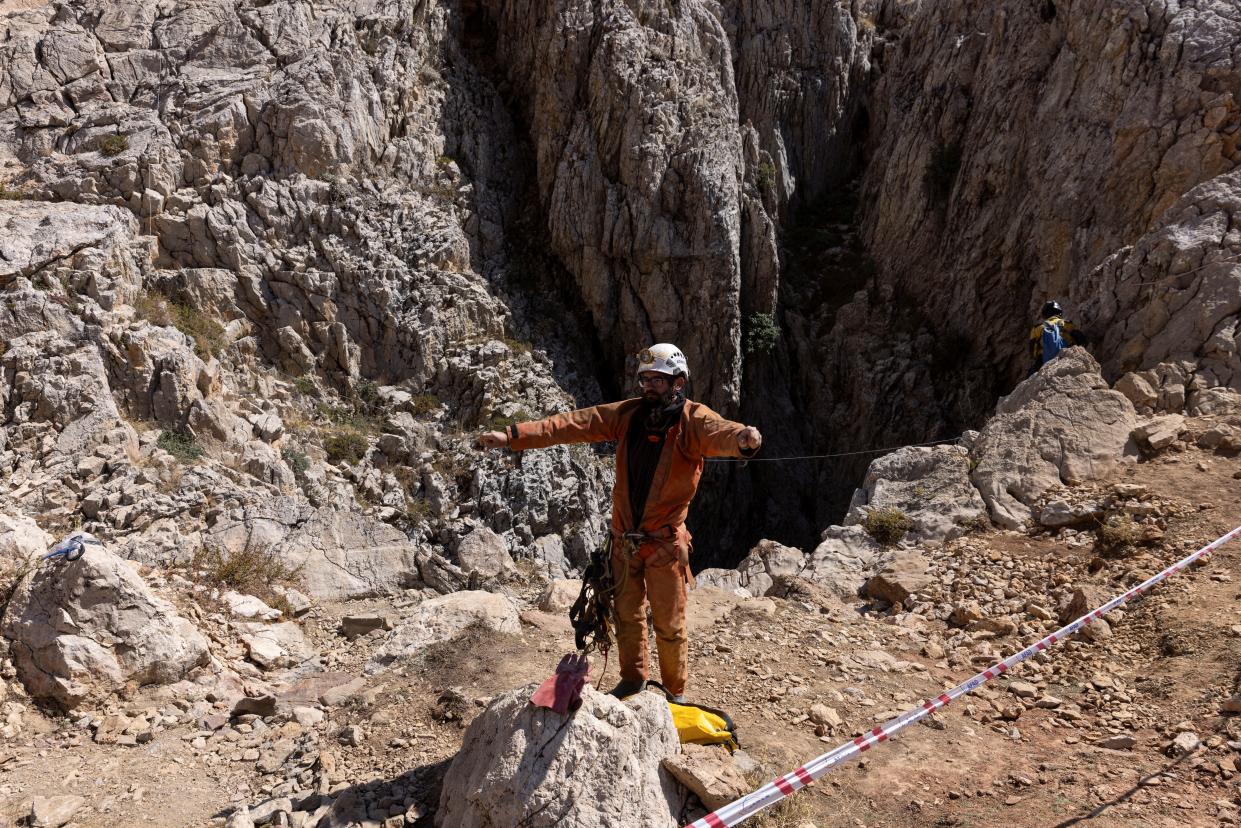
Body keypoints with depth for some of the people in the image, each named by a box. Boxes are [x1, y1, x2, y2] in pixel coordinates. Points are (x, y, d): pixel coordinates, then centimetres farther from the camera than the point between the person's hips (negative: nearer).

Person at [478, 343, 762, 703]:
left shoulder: (693, 419, -13)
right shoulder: (629, 414, 0)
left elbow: (719, 433, -35)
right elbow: (575, 423, -5)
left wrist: (743, 437, -61)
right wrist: (513, 435, -11)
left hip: (665, 542, -5)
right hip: (625, 538, 5)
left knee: (669, 625, 5)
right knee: (627, 615, 19)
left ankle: (675, 693, 25)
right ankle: (632, 680, 39)